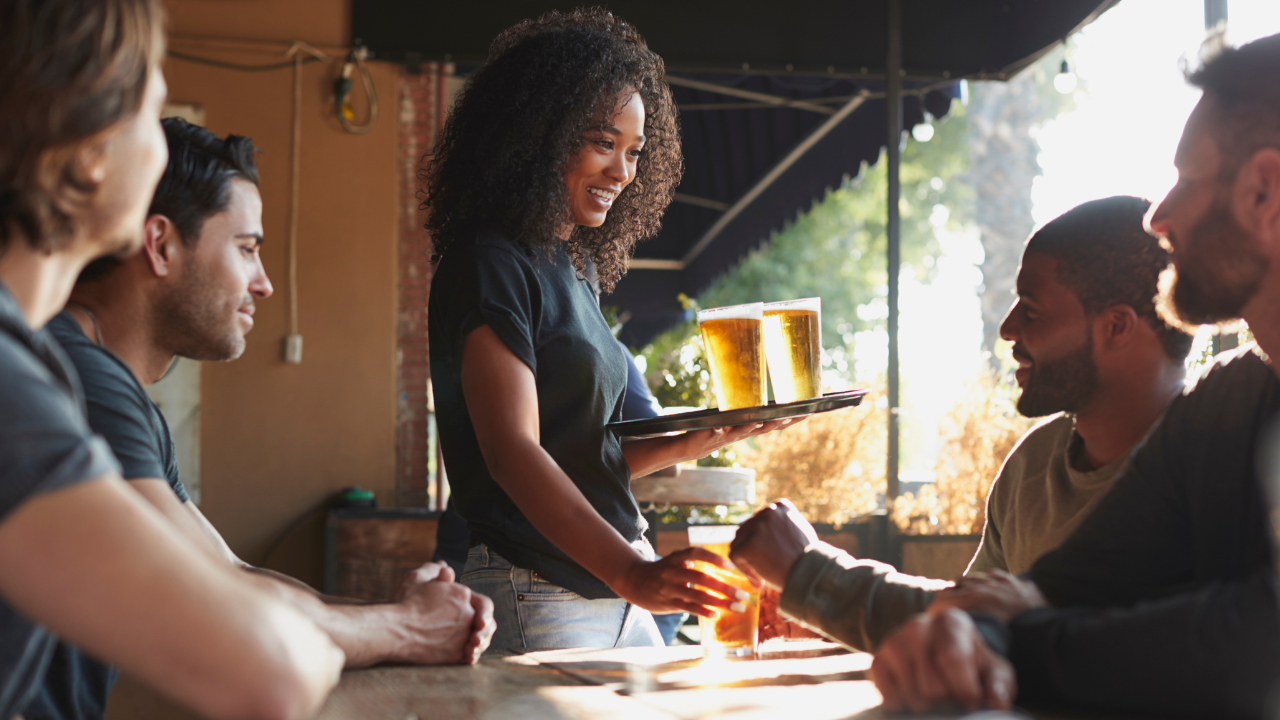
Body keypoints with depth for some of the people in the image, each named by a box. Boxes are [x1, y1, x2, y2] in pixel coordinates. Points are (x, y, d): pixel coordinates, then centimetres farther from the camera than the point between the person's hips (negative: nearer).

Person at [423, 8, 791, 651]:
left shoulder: (570, 269, 17)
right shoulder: (491, 264, -9)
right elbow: (512, 450, -21)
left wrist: (698, 440, 5)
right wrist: (629, 573, -30)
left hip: (615, 592, 8)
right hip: (536, 602, -8)